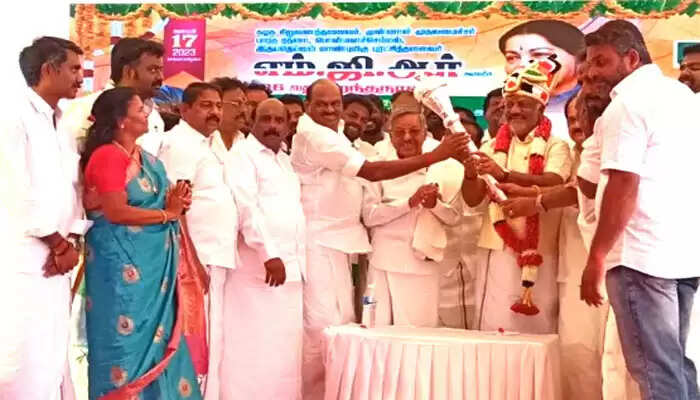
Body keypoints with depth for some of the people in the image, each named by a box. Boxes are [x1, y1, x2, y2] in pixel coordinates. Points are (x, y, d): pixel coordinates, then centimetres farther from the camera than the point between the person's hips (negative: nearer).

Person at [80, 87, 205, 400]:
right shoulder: (108, 155, -14)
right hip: (122, 262, -9)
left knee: (155, 333, 11)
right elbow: (117, 212, -20)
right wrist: (167, 213, -13)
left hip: (150, 260, 9)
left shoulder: (143, 157, 13)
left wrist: (174, 201, 2)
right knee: (130, 336, -1)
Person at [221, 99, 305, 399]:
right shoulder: (244, 154, -4)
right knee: (254, 349, -7)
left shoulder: (285, 161, 20)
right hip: (259, 266, -8)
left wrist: (297, 258, 11)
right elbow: (247, 207, -15)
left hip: (291, 266, 8)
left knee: (283, 349, 9)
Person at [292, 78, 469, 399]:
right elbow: (371, 171, -22)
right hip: (318, 240, -10)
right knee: (323, 324, -12)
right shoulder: (314, 136, -16)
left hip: (336, 239, 10)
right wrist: (434, 156, -22)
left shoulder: (333, 135, 16)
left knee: (342, 322, 10)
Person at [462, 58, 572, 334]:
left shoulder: (555, 147, 0)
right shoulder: (493, 147, 12)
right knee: (493, 328, 5)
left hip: (537, 253, -3)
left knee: (534, 329, 0)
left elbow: (553, 183, -20)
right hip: (496, 250, 3)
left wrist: (504, 175, -33)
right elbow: (473, 200, 6)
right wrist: (470, 175, -16)